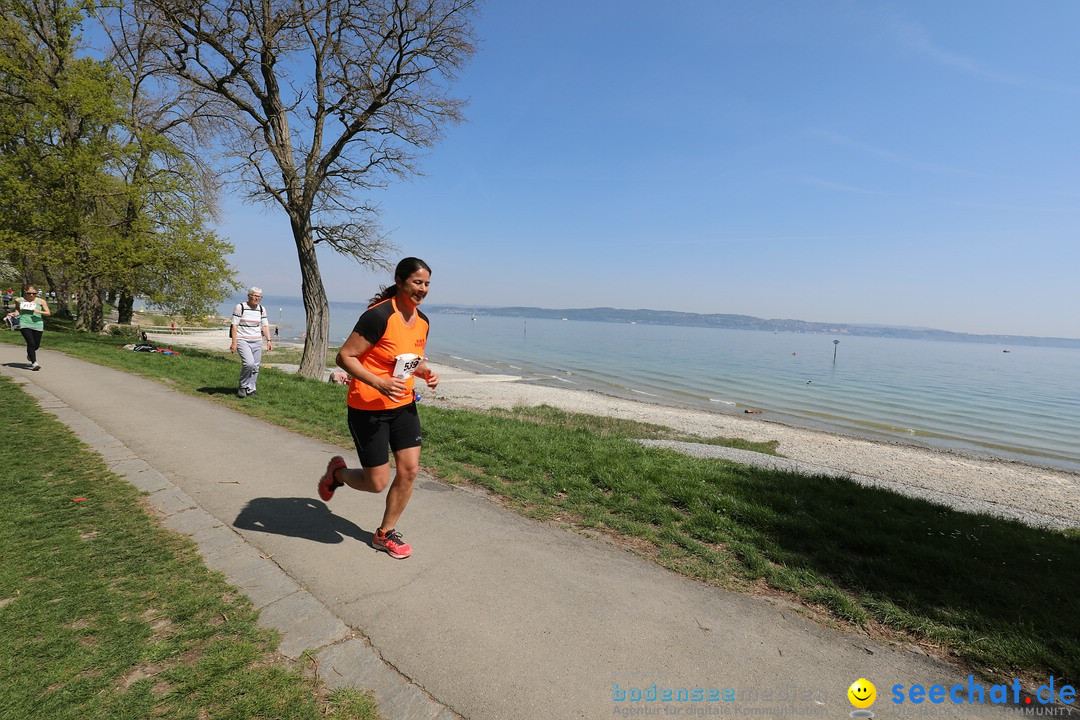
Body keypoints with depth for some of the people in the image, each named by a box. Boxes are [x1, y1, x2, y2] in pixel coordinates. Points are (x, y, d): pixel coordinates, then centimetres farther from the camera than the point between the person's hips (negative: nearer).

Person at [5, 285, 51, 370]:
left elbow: (48, 313, 0)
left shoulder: (41, 301, 0)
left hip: (37, 325, 1)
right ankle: (34, 363, -12)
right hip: (24, 325, -1)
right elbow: (17, 310, 22)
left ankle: (29, 354, 46)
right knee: (31, 343, -16)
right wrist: (14, 313, 1)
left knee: (36, 345, 10)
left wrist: (39, 311, -17)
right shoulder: (19, 300, 4)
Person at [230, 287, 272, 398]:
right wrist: (234, 342, -13)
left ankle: (250, 390, 15)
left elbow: (265, 326, 12)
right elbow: (234, 325, -7)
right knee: (249, 363, -21)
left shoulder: (262, 309, 9)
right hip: (242, 340, -5)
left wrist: (268, 340, 2)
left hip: (257, 341, 5)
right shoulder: (240, 307, -5)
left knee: (255, 367, 3)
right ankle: (242, 386, 1)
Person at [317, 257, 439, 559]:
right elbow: (344, 356, -19)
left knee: (410, 469, 4)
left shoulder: (422, 321, 4)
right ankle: (336, 472, 35)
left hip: (403, 404, 7)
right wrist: (378, 382, -30)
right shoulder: (379, 316, -20)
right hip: (368, 408, -7)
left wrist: (425, 372, -2)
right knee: (377, 482, 1)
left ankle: (385, 533, 25)